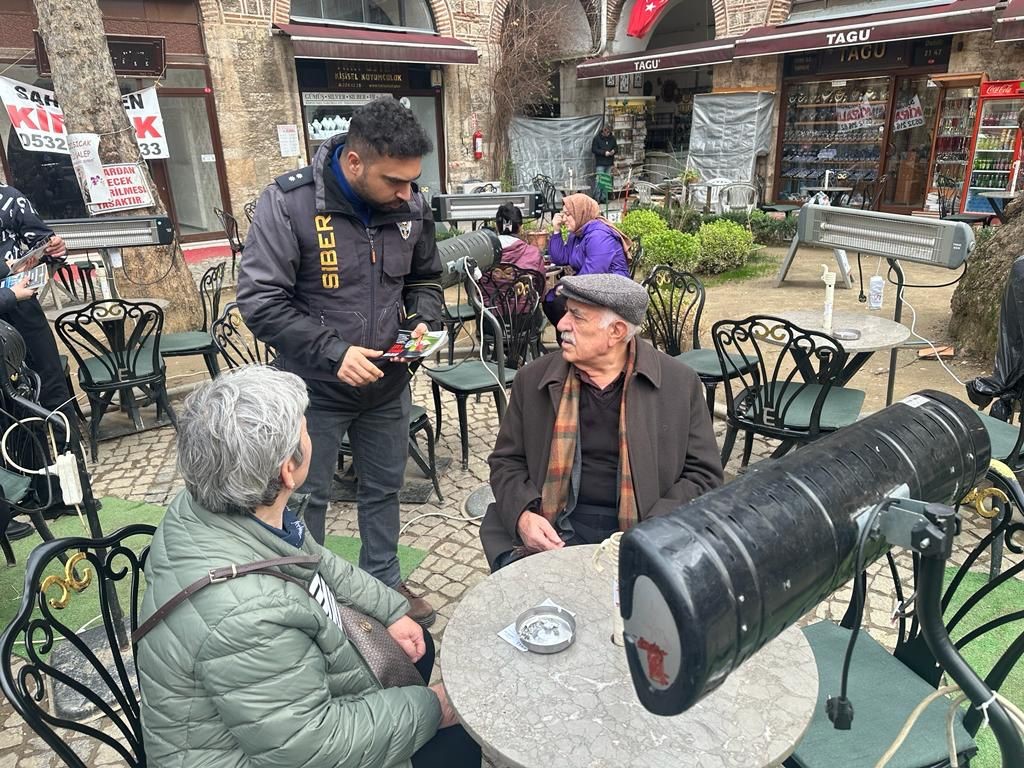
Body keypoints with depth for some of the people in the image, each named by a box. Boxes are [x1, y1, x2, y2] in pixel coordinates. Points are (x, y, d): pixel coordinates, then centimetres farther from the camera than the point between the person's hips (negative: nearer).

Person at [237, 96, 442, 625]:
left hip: (388, 384, 4)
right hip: (314, 388, -4)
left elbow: (425, 279, 11)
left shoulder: (411, 205, -6)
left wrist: (422, 321, -9)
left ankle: (384, 581, 42)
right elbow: (260, 300, -19)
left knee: (384, 488, 20)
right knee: (307, 498, 13)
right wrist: (333, 352, -26)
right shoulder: (288, 203, -19)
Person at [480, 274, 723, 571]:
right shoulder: (532, 380, 4)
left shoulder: (679, 383, -1)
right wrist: (522, 514, -9)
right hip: (553, 532, 1)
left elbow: (703, 473, 2)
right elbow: (506, 460, 11)